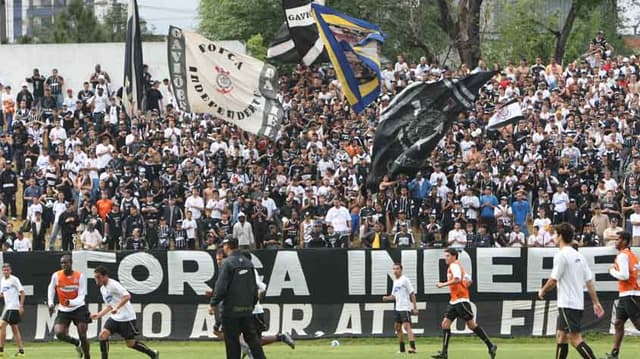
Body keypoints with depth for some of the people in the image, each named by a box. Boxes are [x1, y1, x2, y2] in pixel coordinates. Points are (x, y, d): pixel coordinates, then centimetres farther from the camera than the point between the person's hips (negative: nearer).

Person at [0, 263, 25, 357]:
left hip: (14, 307, -9)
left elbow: (22, 292, -9)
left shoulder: (14, 279, -9)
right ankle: (21, 350, 12)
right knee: (14, 328, 9)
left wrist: (21, 306, -14)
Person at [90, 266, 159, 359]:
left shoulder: (113, 285, -17)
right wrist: (99, 314, 13)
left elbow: (127, 296, -29)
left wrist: (116, 308, -32)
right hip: (115, 317, 8)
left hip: (126, 317, -8)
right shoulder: (103, 289, 11)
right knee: (103, 335, -10)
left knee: (130, 343, -1)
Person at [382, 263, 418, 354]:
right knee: (397, 327, 13)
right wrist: (387, 298, 2)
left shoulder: (405, 280, -9)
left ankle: (412, 347, -28)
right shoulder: (395, 281, 16)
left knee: (406, 326, -20)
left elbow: (412, 294, -10)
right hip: (398, 308, 9)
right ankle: (402, 349, 23)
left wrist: (415, 307, -15)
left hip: (405, 308, -9)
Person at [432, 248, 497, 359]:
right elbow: (468, 280, 25)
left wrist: (443, 284, -24)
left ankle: (491, 346, -1)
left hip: (461, 300, -10)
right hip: (454, 301, 10)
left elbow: (457, 279, -27)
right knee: (445, 324, 3)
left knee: (471, 324, -7)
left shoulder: (454, 265, -10)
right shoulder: (456, 266, 20)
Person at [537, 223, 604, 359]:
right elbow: (589, 280, 12)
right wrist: (596, 302, 14)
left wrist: (542, 291, 4)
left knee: (575, 339, -12)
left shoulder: (561, 256, -13)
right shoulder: (578, 256, 13)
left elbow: (553, 281, -15)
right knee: (561, 336, 16)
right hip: (578, 303, 9)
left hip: (568, 304, -9)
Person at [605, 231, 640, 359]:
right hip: (625, 295, 10)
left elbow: (624, 275, -22)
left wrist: (612, 271, -6)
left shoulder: (622, 256, -13)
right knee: (618, 323, 9)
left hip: (629, 294, -10)